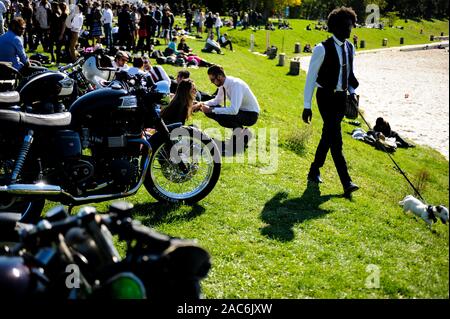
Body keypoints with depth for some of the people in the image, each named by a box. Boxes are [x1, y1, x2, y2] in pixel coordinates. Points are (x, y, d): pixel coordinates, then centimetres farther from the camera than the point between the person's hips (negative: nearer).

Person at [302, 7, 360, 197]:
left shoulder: (350, 48, 8)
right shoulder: (322, 49, -14)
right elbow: (311, 77, -10)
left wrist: (352, 91, 6)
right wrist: (307, 106, -10)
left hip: (341, 97, 7)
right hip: (326, 97, -7)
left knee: (328, 136, 15)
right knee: (336, 139, -10)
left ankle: (314, 171, 31)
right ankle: (346, 182, -10)